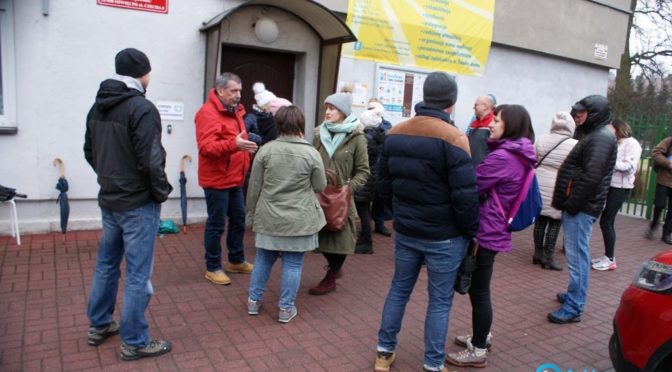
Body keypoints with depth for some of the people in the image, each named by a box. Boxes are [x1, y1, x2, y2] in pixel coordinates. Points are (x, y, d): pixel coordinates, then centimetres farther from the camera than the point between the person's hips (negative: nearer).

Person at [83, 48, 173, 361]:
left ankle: (98, 326, 35)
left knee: (106, 264, 21)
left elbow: (90, 152, 16)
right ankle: (134, 343, 12)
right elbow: (151, 160, -22)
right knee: (138, 274, 1)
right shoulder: (142, 108, -18)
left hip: (108, 200, 9)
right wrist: (162, 192, -8)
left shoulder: (98, 106, 9)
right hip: (138, 204, -8)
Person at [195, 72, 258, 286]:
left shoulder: (235, 111, 14)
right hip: (217, 180, -9)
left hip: (235, 179, 9)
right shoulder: (208, 112, -16)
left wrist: (245, 146, 12)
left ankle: (236, 261, 31)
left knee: (238, 219, 16)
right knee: (216, 224, 1)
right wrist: (234, 145, -37)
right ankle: (213, 268, 15)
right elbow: (206, 147, -26)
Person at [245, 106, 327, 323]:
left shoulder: (265, 150, -4)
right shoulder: (311, 153, -9)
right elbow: (320, 187, 1)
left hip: (268, 218, 2)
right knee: (293, 264, 8)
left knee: (263, 259, 17)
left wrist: (251, 215, 11)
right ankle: (286, 308, 16)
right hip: (299, 221, -2)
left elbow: (254, 188, 0)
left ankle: (254, 301, 27)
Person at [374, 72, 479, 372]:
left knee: (399, 289, 18)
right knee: (440, 300, 8)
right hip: (444, 236, -5)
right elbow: (465, 195, -18)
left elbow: (384, 185, 8)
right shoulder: (453, 138, -17)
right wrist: (470, 231, -4)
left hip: (405, 231, 5)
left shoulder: (395, 133, 1)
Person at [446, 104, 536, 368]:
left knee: (478, 291, 2)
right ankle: (482, 336, 38)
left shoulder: (502, 156, -21)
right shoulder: (519, 155, 11)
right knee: (479, 288, 22)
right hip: (494, 230, 10)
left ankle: (478, 351, 16)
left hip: (485, 232, -10)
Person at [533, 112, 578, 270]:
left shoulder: (541, 140, 3)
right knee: (555, 222, 4)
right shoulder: (574, 145, -9)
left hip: (540, 184, 4)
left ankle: (538, 253, 21)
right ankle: (548, 257, 7)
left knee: (540, 218, 13)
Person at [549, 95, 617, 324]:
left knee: (577, 256, -7)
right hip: (580, 207, 10)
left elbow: (591, 177, -23)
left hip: (581, 208, -10)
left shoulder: (601, 137, -14)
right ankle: (574, 295, 31)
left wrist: (571, 204, -18)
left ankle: (573, 308, -2)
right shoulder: (596, 135, 19)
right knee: (577, 255, 19)